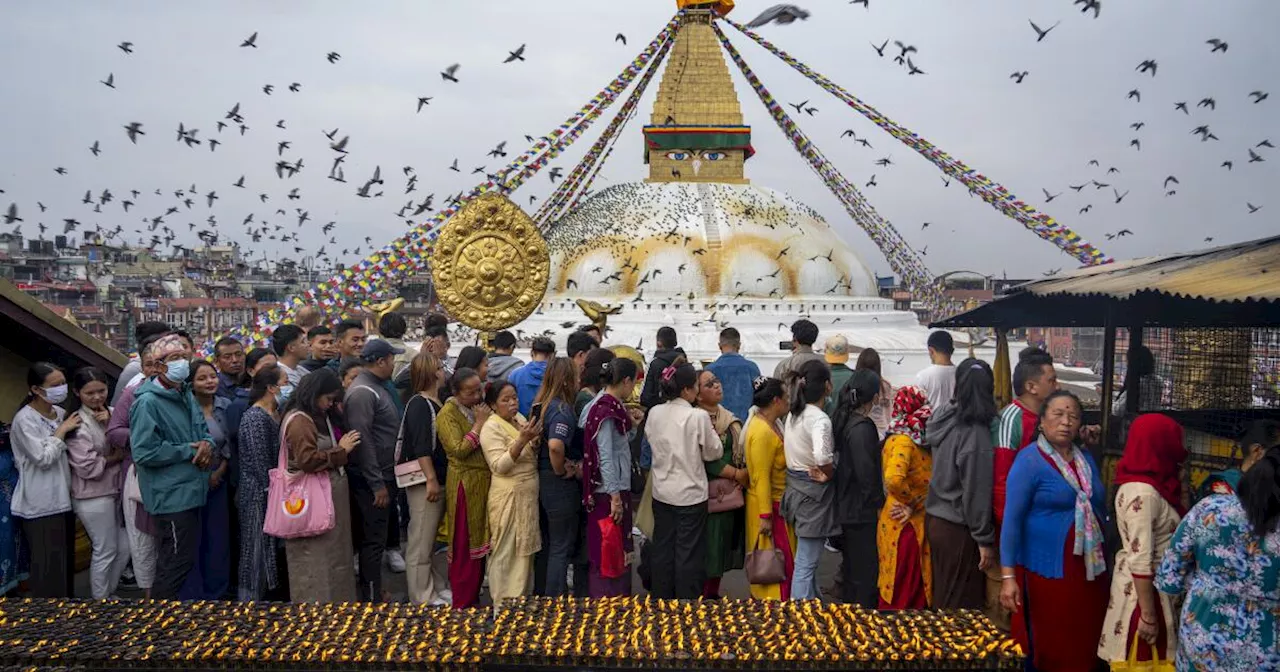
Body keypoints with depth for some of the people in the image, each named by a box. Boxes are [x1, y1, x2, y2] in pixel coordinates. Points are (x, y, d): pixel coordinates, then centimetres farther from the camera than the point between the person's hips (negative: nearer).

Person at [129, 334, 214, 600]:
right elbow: (144, 452, -22)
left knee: (175, 560, 18)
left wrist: (206, 444, -3)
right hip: (172, 495, -9)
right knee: (179, 560, -4)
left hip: (191, 491, 9)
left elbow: (203, 430, 21)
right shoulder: (148, 402, -16)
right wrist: (190, 450, -15)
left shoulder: (186, 395, 11)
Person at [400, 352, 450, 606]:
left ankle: (436, 588, 27)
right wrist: (431, 479, -24)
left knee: (431, 539, 17)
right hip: (424, 482, -9)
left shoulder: (438, 403, 14)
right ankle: (422, 598, 4)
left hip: (438, 480, 9)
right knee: (421, 541, -2)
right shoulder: (419, 404, -13)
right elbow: (420, 447, -20)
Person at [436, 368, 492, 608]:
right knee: (465, 546, -1)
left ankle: (474, 597, 23)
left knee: (481, 542, 12)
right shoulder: (448, 414, -9)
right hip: (465, 484, -7)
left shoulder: (480, 407, 10)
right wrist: (479, 423, -17)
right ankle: (463, 604, 8)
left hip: (485, 482, 7)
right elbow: (458, 450, -19)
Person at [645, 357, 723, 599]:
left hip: (662, 492, 5)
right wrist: (711, 433, 8)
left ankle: (661, 597, 24)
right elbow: (714, 452, -8)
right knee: (689, 553, 6)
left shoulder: (654, 413, -2)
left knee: (662, 549, 15)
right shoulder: (698, 416, -18)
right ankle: (687, 599, 13)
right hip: (690, 493, -5)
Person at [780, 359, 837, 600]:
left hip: (795, 486, 9)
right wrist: (829, 474, -17)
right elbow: (822, 455, -37)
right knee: (807, 561, -1)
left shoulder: (793, 414, 6)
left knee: (808, 556, 23)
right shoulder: (820, 419, -21)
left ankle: (814, 600, 37)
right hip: (814, 492, -9)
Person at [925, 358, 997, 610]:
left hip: (935, 519, 7)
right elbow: (976, 493, -18)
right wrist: (985, 540, -10)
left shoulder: (944, 417, 0)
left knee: (942, 596, 19)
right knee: (961, 607, 5)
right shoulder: (975, 434, -21)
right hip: (958, 530, -7)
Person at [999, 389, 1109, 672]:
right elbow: (1012, 519, -14)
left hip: (1089, 566, 6)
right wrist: (1008, 576, -18)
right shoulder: (1029, 460, -11)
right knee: (1048, 647, 4)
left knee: (1085, 643, 13)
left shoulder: (1086, 458, 7)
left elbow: (1100, 507, 17)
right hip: (1047, 569, -6)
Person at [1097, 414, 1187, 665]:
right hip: (1146, 590, -9)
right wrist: (1148, 615, -22)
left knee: (1149, 660, 17)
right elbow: (1141, 561, -24)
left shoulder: (1147, 485, 6)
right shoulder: (1143, 494, -22)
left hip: (1154, 585, 9)